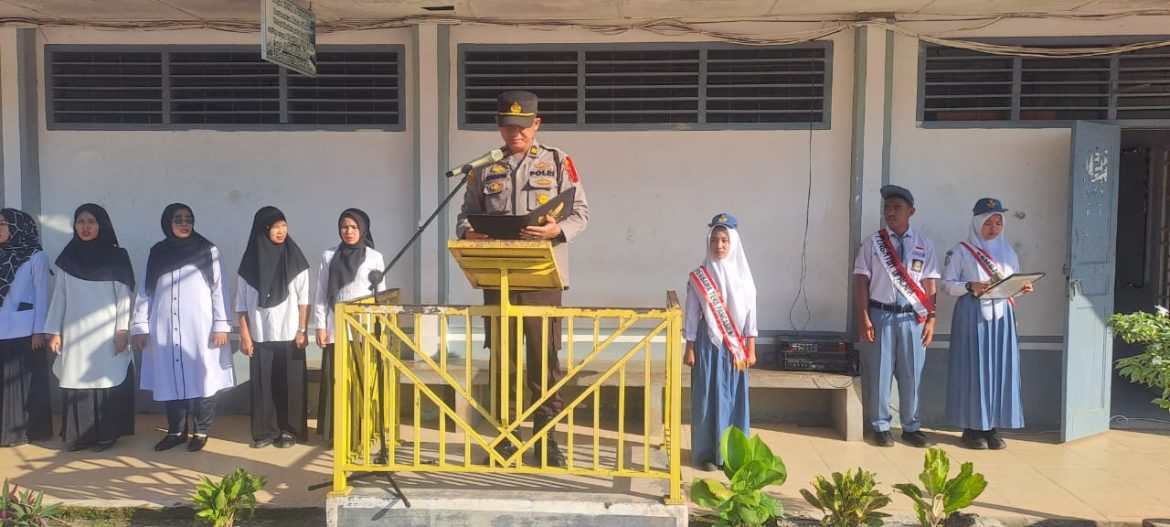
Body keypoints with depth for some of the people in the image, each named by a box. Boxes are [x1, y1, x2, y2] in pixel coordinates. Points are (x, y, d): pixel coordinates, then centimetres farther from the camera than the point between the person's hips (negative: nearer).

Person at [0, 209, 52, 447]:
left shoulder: (36, 257, -3)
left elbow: (42, 295, -5)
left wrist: (39, 330, -10)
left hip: (25, 332, -5)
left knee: (26, 382, 1)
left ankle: (30, 430, 8)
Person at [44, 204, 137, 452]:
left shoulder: (116, 256, 0)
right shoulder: (67, 257, 9)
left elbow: (124, 295, -2)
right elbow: (59, 296, 11)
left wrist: (122, 330, -9)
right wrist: (54, 331, 5)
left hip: (106, 332, -3)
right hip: (75, 332, 3)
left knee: (107, 380, -2)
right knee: (76, 382, 3)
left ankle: (106, 434, 5)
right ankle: (78, 435, 11)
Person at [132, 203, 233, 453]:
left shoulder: (208, 251, 2)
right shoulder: (157, 254, 10)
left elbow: (219, 289, -1)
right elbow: (145, 292, 10)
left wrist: (221, 325, -7)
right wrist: (140, 326, 4)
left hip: (200, 329, -2)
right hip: (166, 330, 3)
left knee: (202, 379, 1)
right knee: (171, 381, 7)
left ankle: (201, 432, 11)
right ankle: (176, 431, 19)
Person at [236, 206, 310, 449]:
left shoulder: (294, 259, 0)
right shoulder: (250, 261, 3)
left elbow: (304, 298, 0)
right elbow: (242, 302, 5)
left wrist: (302, 330, -6)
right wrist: (244, 335, -1)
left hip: (289, 334, -1)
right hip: (260, 336, 1)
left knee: (290, 383, 2)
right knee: (262, 384, 3)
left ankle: (289, 431, 11)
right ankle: (265, 431, 13)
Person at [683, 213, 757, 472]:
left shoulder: (742, 276, 3)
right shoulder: (698, 276, -2)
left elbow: (750, 314, 4)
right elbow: (691, 315, -1)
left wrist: (751, 349, 1)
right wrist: (689, 349, -4)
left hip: (735, 346, 2)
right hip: (708, 344, -2)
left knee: (734, 397, 6)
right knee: (708, 396, 1)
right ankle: (707, 452, 9)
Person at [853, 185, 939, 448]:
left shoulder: (923, 245, 7)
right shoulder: (872, 243, 1)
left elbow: (929, 285, 5)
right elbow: (861, 283, -2)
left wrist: (931, 319, -1)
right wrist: (864, 320, -8)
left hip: (912, 317, 2)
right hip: (881, 315, -1)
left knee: (911, 374, 8)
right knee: (879, 373, 3)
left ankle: (911, 427, 22)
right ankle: (881, 426, 17)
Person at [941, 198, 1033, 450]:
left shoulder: (1008, 251, 14)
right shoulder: (961, 251, 0)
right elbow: (946, 284, -3)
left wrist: (1023, 288, -4)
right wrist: (970, 287, -18)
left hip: (1002, 315, 4)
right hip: (972, 315, -4)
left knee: (1000, 369, 2)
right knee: (973, 369, -4)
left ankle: (992, 427, 10)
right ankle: (972, 428, 5)